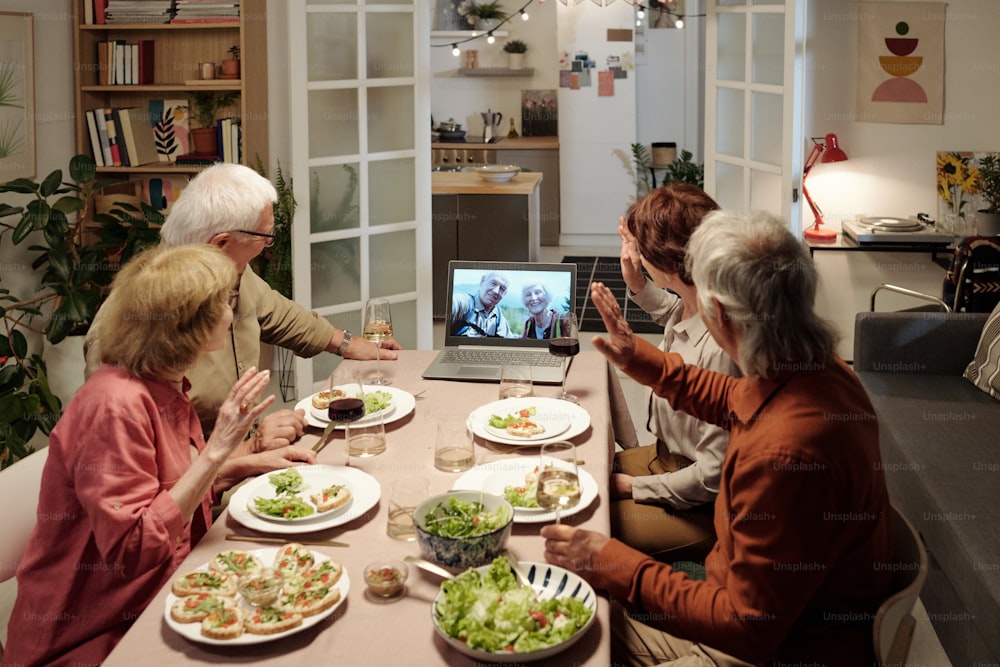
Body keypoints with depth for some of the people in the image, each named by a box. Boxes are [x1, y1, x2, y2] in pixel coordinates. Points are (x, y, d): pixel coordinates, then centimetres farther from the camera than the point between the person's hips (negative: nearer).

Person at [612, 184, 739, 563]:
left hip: (703, 510, -9)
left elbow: (715, 473, -28)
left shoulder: (720, 349, -34)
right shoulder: (691, 307, -7)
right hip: (668, 456, 9)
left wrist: (634, 487, -15)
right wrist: (637, 285, 8)